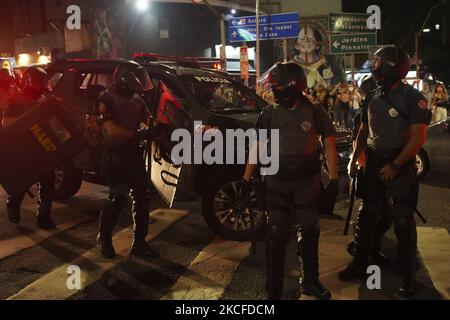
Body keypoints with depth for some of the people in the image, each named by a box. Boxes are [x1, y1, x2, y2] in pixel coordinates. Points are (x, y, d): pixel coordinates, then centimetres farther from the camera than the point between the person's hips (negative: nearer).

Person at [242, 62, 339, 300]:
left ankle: (310, 282, 29)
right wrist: (246, 178, 1)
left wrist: (334, 178, -3)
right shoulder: (269, 113, 0)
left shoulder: (315, 112, -2)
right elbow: (257, 146, 4)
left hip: (307, 181, 0)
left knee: (309, 232, 11)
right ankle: (274, 289, 12)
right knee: (276, 234, 2)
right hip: (276, 181, 0)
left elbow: (329, 145, 2)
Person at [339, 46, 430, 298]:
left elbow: (418, 138, -15)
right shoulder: (375, 98, 9)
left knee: (404, 223, 2)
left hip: (400, 166, -6)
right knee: (366, 217, 12)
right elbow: (364, 132, 16)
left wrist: (394, 166, -18)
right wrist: (354, 159, 6)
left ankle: (407, 277, 13)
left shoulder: (412, 97, -11)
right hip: (374, 164, 6)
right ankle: (359, 265, 26)